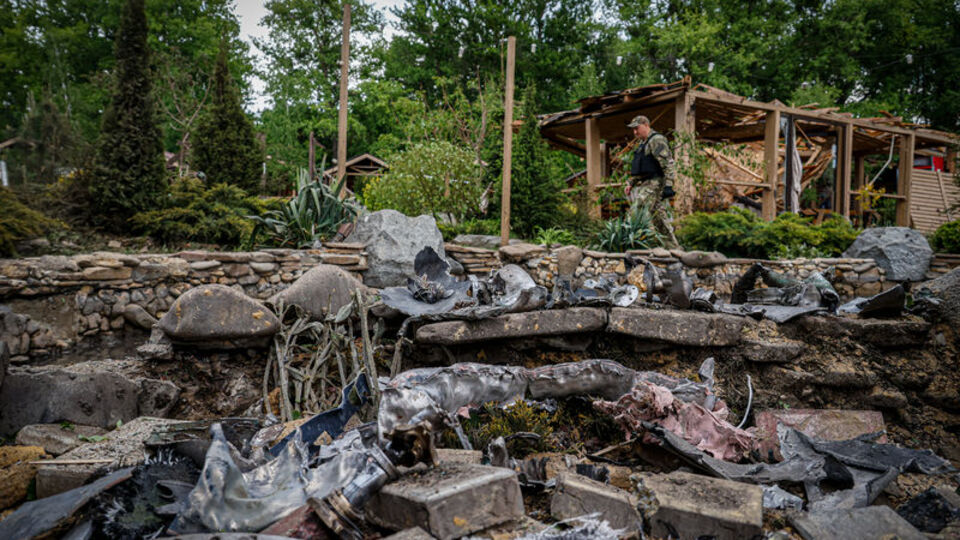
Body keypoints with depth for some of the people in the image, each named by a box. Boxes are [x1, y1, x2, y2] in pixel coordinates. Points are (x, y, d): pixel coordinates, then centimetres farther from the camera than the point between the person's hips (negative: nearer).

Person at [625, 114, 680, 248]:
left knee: (635, 214, -16)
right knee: (659, 217, 10)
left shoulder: (657, 140, -9)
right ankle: (674, 248, 15)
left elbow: (668, 164, -17)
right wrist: (631, 184, 23)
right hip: (644, 185, 10)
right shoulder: (643, 143, 21)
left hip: (653, 184, -10)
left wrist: (668, 185, -24)